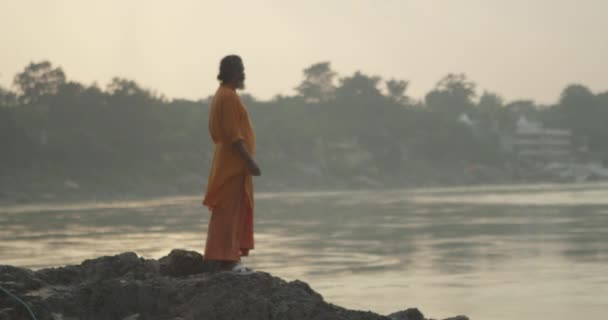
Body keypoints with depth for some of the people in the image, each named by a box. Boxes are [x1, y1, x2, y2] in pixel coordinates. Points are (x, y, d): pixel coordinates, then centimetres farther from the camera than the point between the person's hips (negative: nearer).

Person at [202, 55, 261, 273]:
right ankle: (226, 260, -10)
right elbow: (233, 134, -21)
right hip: (233, 165, -10)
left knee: (232, 212, 11)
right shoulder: (228, 96, -15)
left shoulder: (223, 94, 17)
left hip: (230, 164, 10)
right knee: (229, 212, -10)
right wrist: (250, 160, -21)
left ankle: (230, 259, 13)